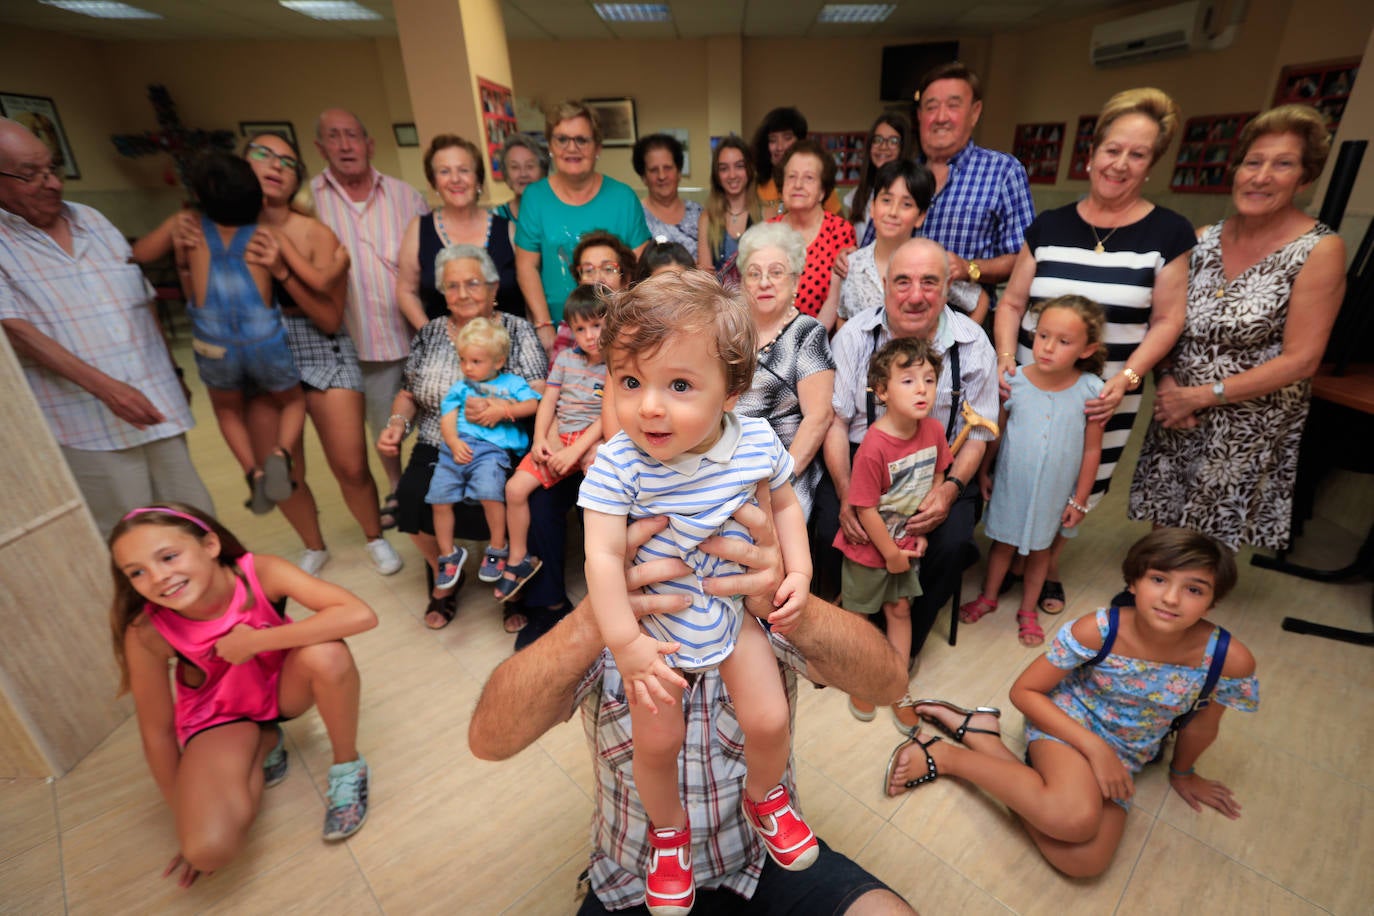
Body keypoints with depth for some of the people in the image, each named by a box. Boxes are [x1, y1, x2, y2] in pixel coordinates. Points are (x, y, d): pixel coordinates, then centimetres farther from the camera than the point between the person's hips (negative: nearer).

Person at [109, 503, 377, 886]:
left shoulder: (259, 572, -30)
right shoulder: (148, 633, -25)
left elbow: (361, 615, -43)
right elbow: (156, 732, -11)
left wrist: (253, 642, -36)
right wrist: (185, 817, -1)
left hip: (284, 687, 0)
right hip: (218, 714, 1)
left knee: (326, 656, -35)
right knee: (209, 850, -21)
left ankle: (347, 767, -8)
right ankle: (265, 745, 11)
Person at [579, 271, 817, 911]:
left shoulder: (757, 443, -16)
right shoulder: (618, 465, -26)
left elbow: (785, 503, 3)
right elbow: (603, 555, -25)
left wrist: (798, 573, -4)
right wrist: (626, 643, -28)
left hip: (733, 606, 2)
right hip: (654, 617, -2)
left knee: (768, 719, 4)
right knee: (656, 739, 3)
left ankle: (765, 796, 41)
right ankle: (669, 828, 38)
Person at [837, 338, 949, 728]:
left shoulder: (933, 430, -10)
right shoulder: (873, 448, -30)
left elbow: (937, 479, 5)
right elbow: (865, 509, -24)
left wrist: (922, 531, 2)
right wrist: (890, 553, -13)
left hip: (906, 543, 5)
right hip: (868, 548, -5)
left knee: (900, 609, 17)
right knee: (858, 613, 14)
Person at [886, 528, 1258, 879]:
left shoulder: (1230, 660, -20)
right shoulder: (1097, 631, -24)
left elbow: (1201, 727, 3)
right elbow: (1024, 691, -15)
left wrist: (1182, 773, 20)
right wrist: (1095, 748, -22)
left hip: (1125, 757, 4)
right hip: (1064, 722, -4)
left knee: (1084, 862, -20)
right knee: (1075, 817, -36)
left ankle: (977, 734, -9)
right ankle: (942, 756, -17)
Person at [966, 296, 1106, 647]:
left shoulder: (1091, 391, -16)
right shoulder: (1014, 381, -15)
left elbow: (1092, 449, -7)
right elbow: (996, 431, -2)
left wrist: (1079, 500, -3)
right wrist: (983, 471, 3)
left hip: (1055, 492, 0)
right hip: (1011, 483, 0)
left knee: (1040, 549, 19)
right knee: (1003, 541, 17)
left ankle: (1028, 611, 39)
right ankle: (988, 597, 40)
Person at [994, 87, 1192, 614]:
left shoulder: (1169, 233, 1)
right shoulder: (1049, 226, 4)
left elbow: (1167, 320, 1)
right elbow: (1011, 303, 5)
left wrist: (1125, 379, -13)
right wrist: (1005, 358, -11)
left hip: (1106, 394, -1)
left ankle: (1048, 569, 34)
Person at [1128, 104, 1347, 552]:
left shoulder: (1319, 250, -10)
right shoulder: (1202, 240, 1)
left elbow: (1300, 360, -14)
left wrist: (1202, 395, -17)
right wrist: (1166, 381, -10)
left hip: (1248, 429, -3)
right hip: (1178, 415, 3)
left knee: (1209, 541, 9)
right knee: (1165, 526, 13)